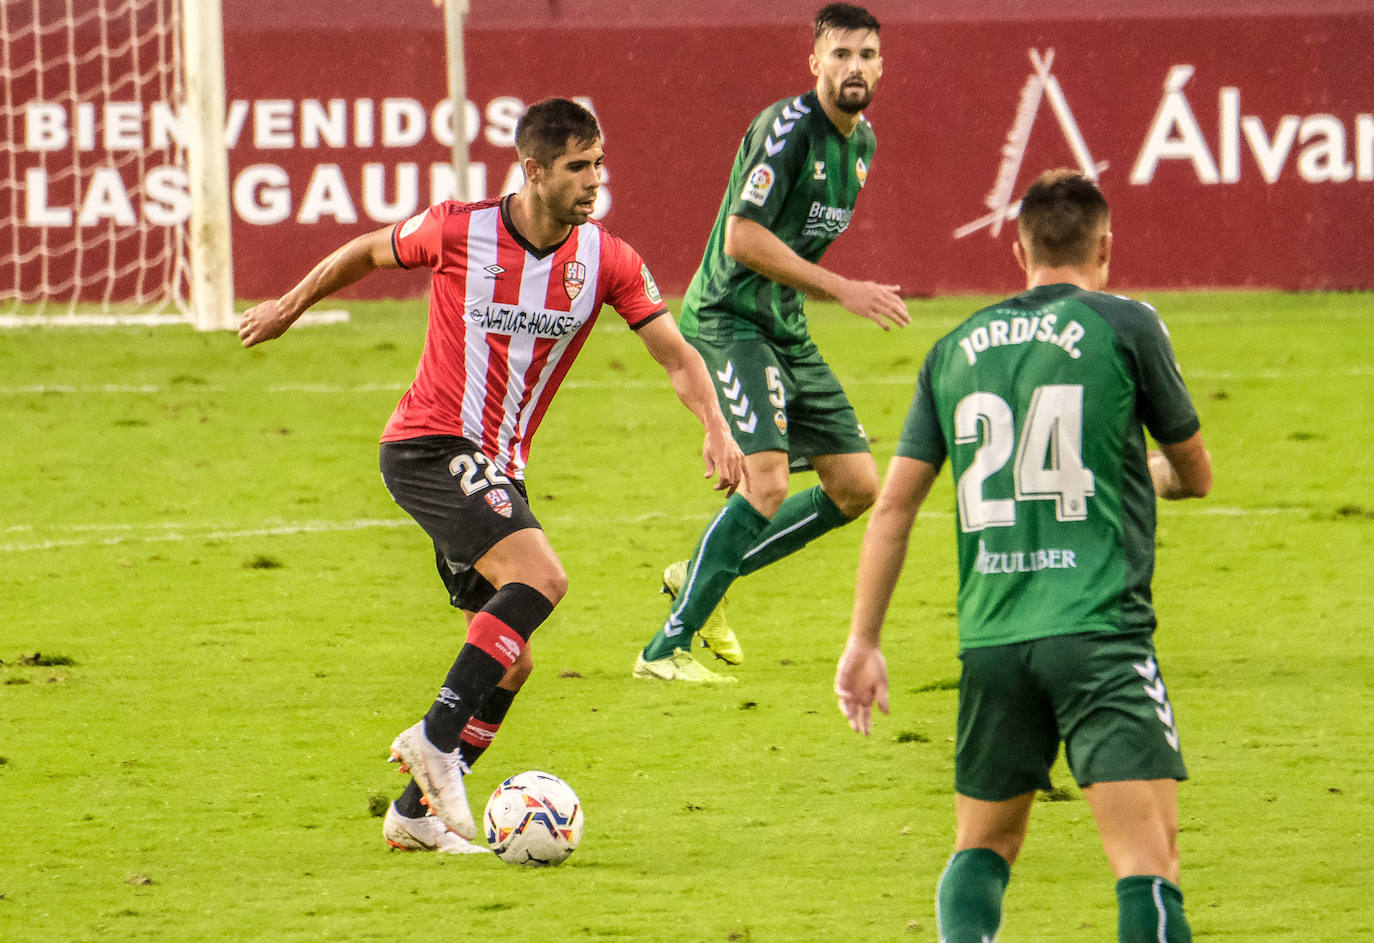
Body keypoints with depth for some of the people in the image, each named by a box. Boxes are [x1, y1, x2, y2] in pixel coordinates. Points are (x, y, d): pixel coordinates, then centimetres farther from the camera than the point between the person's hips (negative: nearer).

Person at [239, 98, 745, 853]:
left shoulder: (608, 262, -2)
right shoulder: (460, 231, -12)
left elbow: (676, 354, -2)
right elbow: (369, 252, 6)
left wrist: (716, 430, -19)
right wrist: (289, 307, 19)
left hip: (497, 470, 6)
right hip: (429, 445, -6)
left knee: (510, 662, 7)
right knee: (540, 575, -27)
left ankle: (418, 812, 20)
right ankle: (436, 737, -23)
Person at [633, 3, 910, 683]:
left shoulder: (862, 142, 11)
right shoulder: (788, 127, -17)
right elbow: (742, 238, -23)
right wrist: (844, 289, -21)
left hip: (786, 330, 9)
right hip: (729, 320, -9)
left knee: (856, 486, 6)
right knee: (767, 482, -23)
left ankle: (700, 576, 20)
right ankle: (665, 650, -17)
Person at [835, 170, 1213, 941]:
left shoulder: (957, 349, 12)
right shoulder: (1126, 326, 1)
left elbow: (895, 505, 11)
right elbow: (1196, 474, 13)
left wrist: (864, 642, 17)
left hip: (991, 638, 4)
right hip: (1099, 631, -4)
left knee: (984, 847, 19)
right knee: (1149, 863, -10)